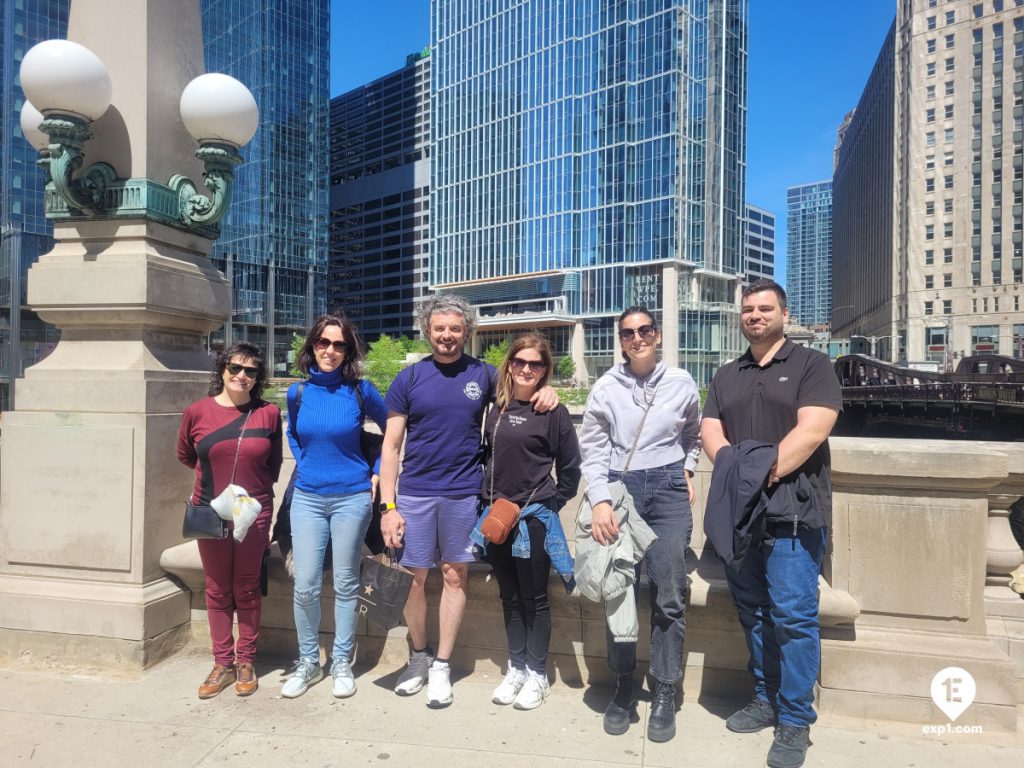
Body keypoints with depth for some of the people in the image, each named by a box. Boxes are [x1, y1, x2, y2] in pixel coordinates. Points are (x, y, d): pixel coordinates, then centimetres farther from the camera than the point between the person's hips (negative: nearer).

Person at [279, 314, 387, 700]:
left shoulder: (360, 391, -7)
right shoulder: (298, 392, 2)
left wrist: (378, 472, 3)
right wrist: (304, 464, 10)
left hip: (351, 497, -2)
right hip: (307, 498, 2)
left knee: (345, 584, 7)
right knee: (305, 586, 2)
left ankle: (341, 663, 23)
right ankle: (308, 661, 22)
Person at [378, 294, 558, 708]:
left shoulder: (483, 375, 2)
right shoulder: (409, 378, -1)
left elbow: (522, 387, 18)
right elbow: (390, 446, 0)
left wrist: (546, 389, -7)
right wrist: (388, 506, -6)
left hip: (464, 493, 1)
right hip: (415, 493, 0)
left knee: (455, 577, 8)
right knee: (414, 577, 8)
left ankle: (441, 666, 24)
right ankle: (418, 656, 30)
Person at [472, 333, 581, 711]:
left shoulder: (553, 412, -7)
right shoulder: (496, 409, 6)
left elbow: (570, 468, -2)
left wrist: (552, 503, 0)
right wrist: (489, 499, 12)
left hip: (534, 517, -5)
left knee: (534, 598, 6)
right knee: (510, 597, 15)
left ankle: (538, 674, 21)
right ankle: (516, 669, 29)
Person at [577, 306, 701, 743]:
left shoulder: (681, 384, 5)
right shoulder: (606, 388, 2)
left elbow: (693, 435, 22)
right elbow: (592, 448, -2)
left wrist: (687, 472, 9)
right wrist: (599, 501, -12)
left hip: (668, 490, 1)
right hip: (618, 489, 0)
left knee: (669, 596, -1)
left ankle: (665, 695, 13)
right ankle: (623, 687, 19)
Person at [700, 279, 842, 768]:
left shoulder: (811, 365, 1)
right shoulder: (726, 376, 17)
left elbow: (812, 430, -11)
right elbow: (710, 431, 7)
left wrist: (765, 473, -14)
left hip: (792, 512, -5)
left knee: (792, 614, -4)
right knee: (752, 610, 12)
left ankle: (795, 721, 8)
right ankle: (767, 699, 27)